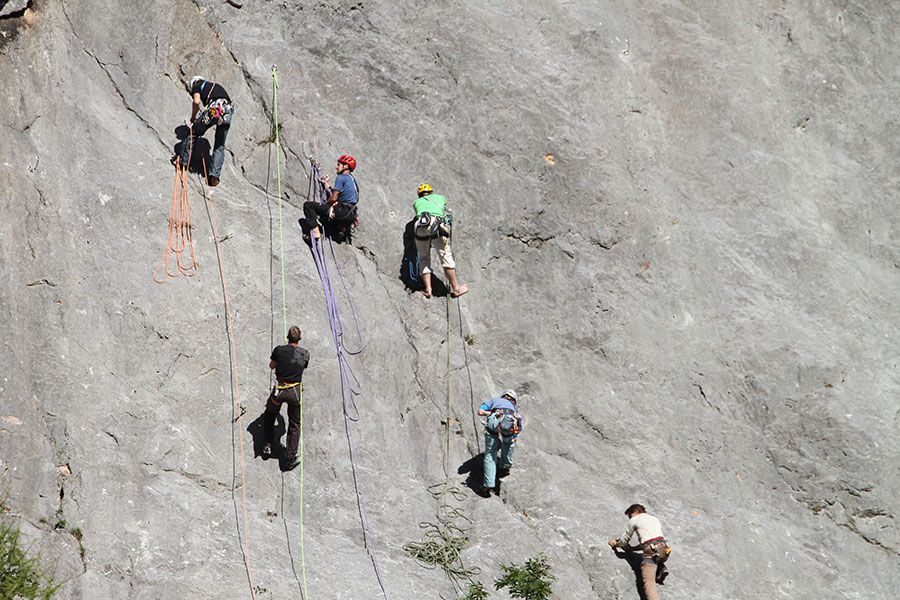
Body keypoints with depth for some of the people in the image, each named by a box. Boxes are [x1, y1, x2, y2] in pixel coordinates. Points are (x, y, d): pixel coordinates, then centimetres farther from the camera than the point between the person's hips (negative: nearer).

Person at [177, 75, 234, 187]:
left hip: (213, 109, -5)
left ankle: (184, 161, 24)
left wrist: (193, 118, 13)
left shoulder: (196, 86, 19)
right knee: (219, 146, 13)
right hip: (229, 111, 5)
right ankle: (214, 176, 3)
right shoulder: (216, 86, 38)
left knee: (193, 133, 17)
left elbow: (196, 101, -3)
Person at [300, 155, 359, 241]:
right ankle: (341, 228, 12)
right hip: (351, 215, 9)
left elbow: (334, 198, -12)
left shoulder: (341, 177, -7)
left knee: (308, 205, -9)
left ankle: (315, 231, -22)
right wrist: (326, 185, 33)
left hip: (342, 211, -9)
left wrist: (325, 204, 6)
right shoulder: (353, 179, 21)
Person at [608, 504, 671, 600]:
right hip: (664, 548, 6)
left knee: (648, 581, -14)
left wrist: (615, 544, 38)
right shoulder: (654, 519, 30)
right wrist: (632, 548, 38)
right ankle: (661, 570, 12)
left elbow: (624, 541, 18)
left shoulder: (634, 519, 12)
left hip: (652, 550, -6)